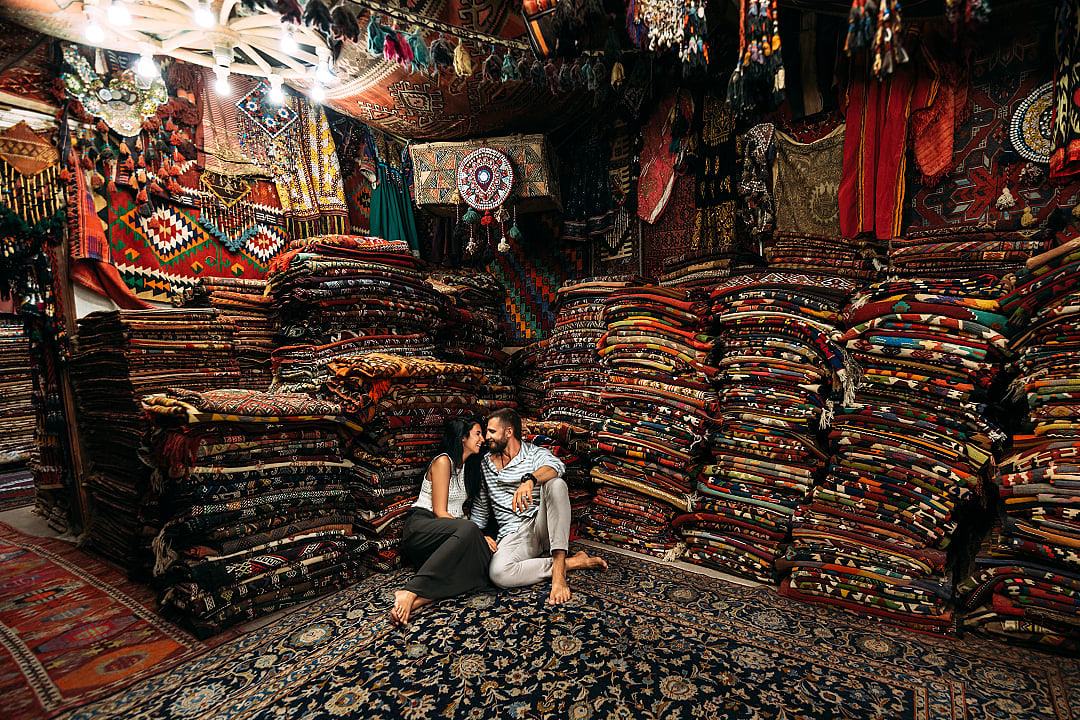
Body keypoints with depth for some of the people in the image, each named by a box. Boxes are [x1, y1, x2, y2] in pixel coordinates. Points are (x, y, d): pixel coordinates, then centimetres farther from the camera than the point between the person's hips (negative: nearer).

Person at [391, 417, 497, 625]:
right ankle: (410, 593, -42)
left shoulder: (468, 466, 19)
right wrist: (477, 535, -18)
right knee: (468, 529, -39)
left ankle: (417, 600, -39)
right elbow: (440, 512, -13)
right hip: (421, 526, -7)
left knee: (486, 558, -26)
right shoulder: (443, 461, -7)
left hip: (449, 534, 7)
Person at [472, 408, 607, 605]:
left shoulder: (536, 453, 1)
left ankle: (559, 570, -34)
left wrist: (530, 480, -46)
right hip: (513, 535, 2)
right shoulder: (485, 462, 14)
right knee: (498, 573, -33)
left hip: (541, 526, -2)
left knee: (555, 484, -31)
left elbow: (556, 466, -26)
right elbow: (481, 507, 21)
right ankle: (573, 562, -17)